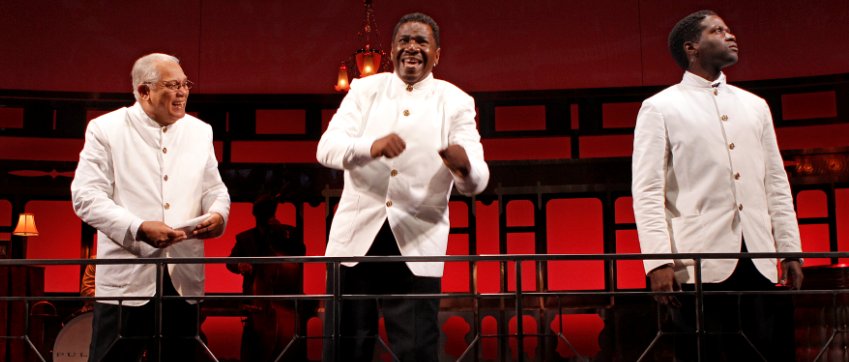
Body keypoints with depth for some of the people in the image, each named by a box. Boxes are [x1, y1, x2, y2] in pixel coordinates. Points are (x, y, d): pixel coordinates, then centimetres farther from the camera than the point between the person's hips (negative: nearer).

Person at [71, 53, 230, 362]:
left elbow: (214, 189, 17)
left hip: (183, 279, 4)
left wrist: (218, 214, -8)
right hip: (126, 279, -4)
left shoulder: (200, 131, 13)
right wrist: (139, 229, -20)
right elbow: (86, 196, -7)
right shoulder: (106, 129, 0)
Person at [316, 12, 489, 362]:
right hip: (357, 235, 1)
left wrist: (464, 166, -32)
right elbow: (326, 148, -9)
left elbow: (476, 182, -7)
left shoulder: (456, 103, 2)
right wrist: (371, 147, -30)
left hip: (417, 242, -1)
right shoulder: (364, 90, 6)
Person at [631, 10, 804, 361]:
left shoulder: (755, 105, 19)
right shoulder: (659, 108, 3)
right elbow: (647, 190, -5)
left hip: (758, 261, 5)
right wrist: (658, 261, -14)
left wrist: (791, 251, 10)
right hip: (699, 263, -4)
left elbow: (776, 184, 18)